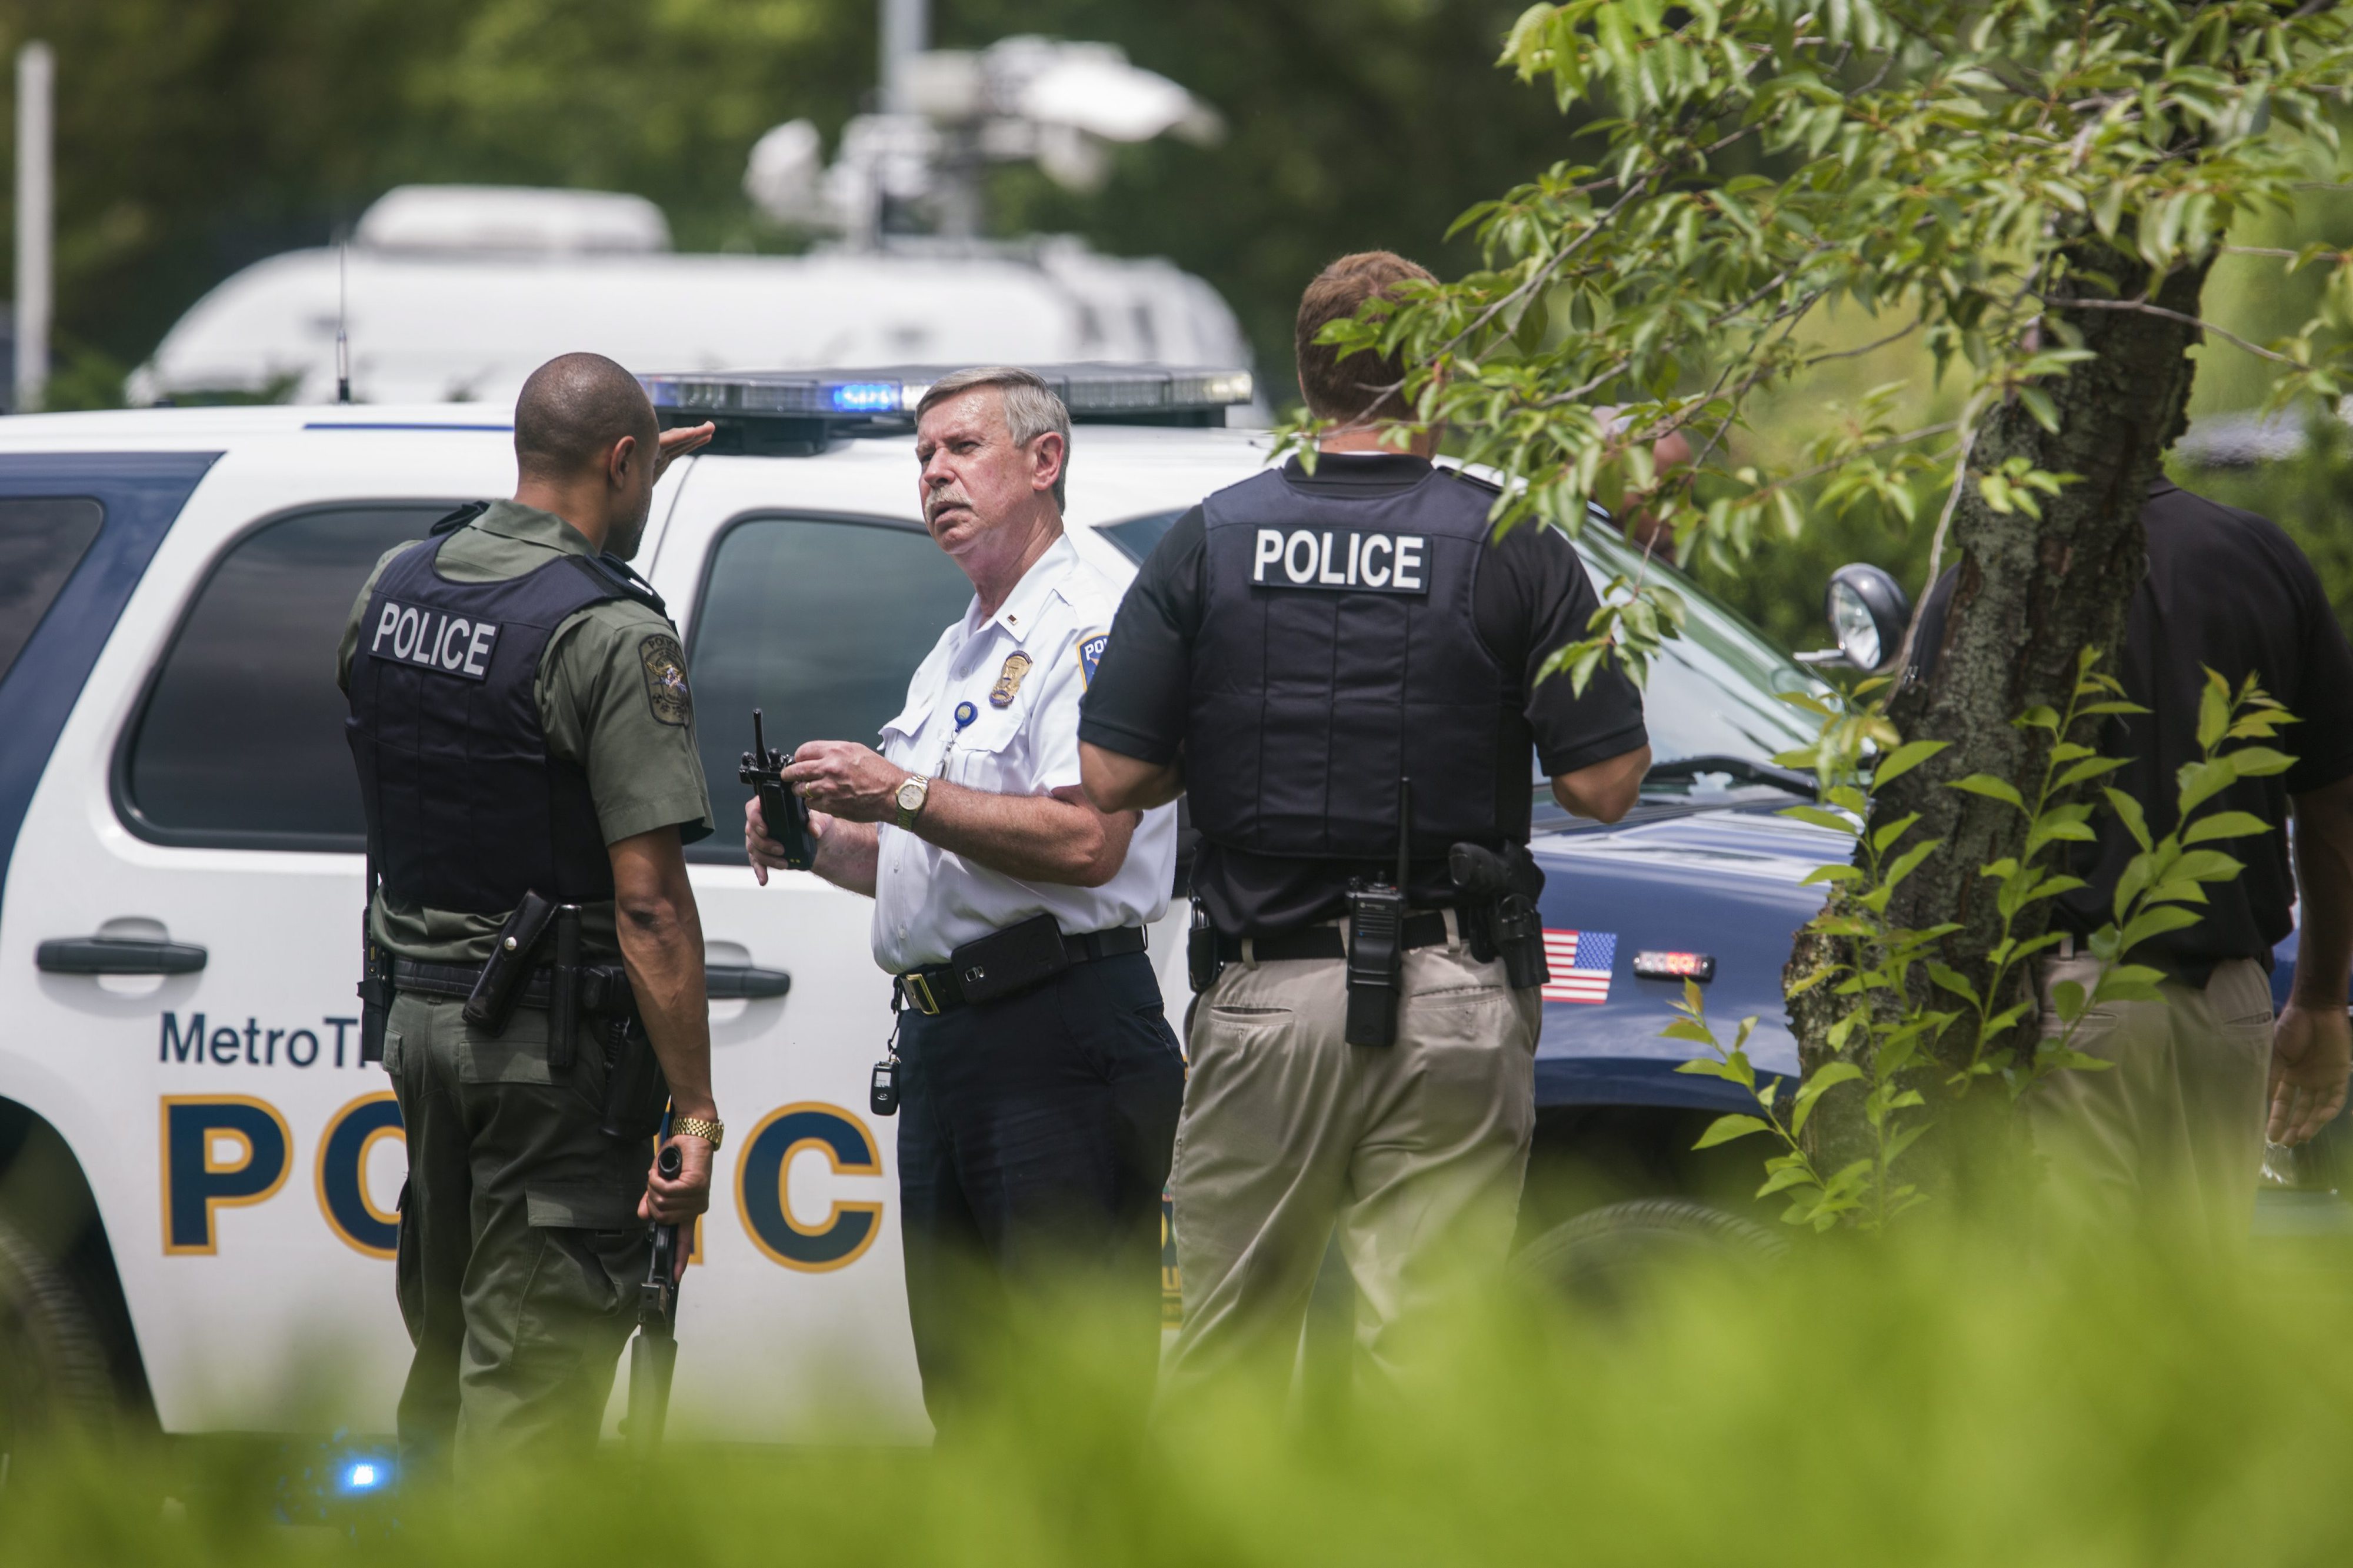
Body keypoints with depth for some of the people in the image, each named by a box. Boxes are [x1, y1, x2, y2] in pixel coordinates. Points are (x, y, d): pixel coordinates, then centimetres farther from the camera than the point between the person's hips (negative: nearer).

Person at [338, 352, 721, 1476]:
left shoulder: (398, 584, 5)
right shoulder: (612, 633, -17)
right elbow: (648, 898, -20)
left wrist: (624, 492, 39)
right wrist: (695, 1106, -17)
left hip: (420, 1007, 7)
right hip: (557, 1044, -7)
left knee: (444, 1348, 18)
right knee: (531, 1375, -4)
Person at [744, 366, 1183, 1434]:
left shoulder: (1087, 633, -8)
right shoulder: (955, 653, 24)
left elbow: (1085, 843, -21)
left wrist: (901, 795, -20)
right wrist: (819, 841, 9)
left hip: (1058, 1042, -10)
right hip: (940, 1043, 10)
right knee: (959, 1385, 11)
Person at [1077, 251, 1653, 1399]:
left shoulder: (1212, 541, 2)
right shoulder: (1513, 549, -3)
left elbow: (1112, 778, -1)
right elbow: (1603, 785, -5)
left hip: (1263, 992, 1)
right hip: (1453, 1003, -1)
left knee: (1222, 1352, 11)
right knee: (1425, 1349, 0)